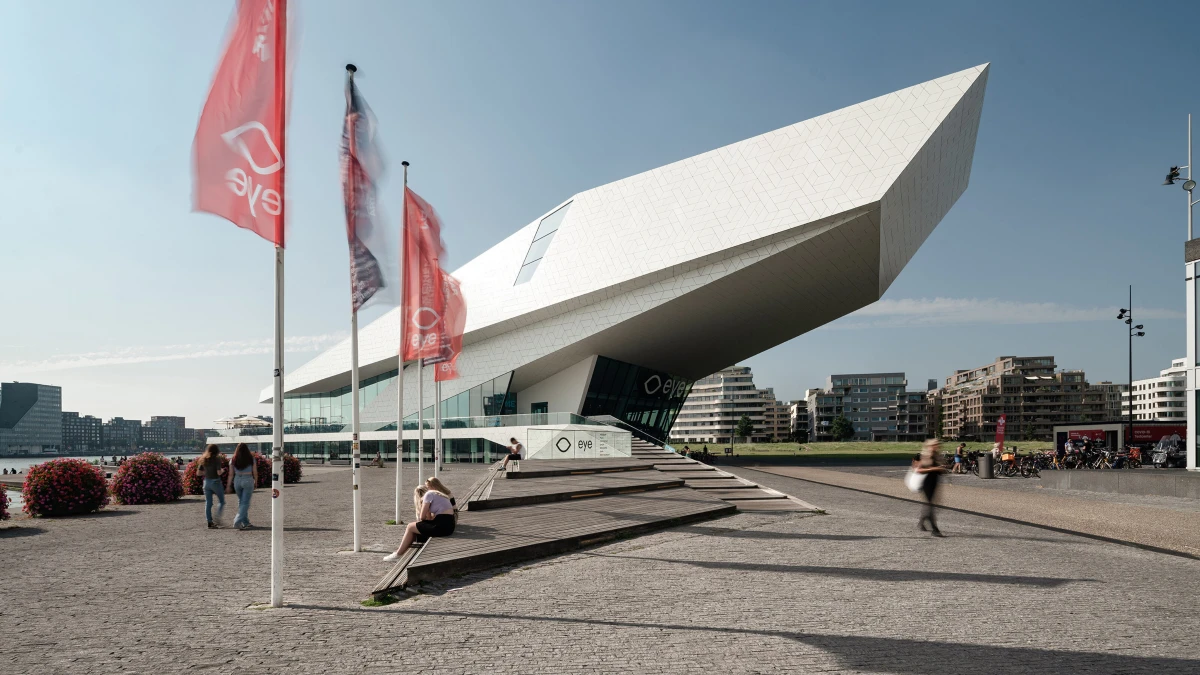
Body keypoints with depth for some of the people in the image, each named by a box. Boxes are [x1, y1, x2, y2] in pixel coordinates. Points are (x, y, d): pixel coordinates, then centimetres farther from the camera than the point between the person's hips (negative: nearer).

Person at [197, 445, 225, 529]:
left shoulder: (203, 460, 6)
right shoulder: (217, 459, -11)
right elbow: (219, 472, -17)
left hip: (206, 482, 5)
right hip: (215, 482, -5)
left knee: (208, 503, 8)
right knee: (222, 501, 9)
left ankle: (210, 522, 7)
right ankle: (217, 519, -4)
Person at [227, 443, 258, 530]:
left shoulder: (233, 460, 1)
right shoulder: (251, 459, -4)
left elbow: (231, 474, 1)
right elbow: (255, 472, 0)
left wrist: (229, 485, 6)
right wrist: (256, 481, 14)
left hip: (237, 481, 3)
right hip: (248, 480, -3)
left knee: (241, 501, 17)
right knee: (245, 502, -1)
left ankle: (245, 522, 24)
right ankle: (237, 521, -15)